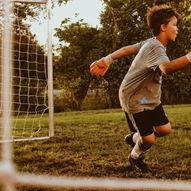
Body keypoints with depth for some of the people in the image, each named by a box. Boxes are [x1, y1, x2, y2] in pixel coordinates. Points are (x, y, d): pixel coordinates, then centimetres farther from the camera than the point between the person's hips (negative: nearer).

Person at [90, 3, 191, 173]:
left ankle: (135, 138, 31)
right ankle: (136, 157, 30)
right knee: (150, 139, -3)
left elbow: (128, 49, 8)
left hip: (150, 98, 9)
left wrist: (107, 60, 11)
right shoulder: (156, 47, -30)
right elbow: (167, 68, -51)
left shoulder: (152, 42, 2)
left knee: (165, 129, 4)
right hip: (134, 100, -9)